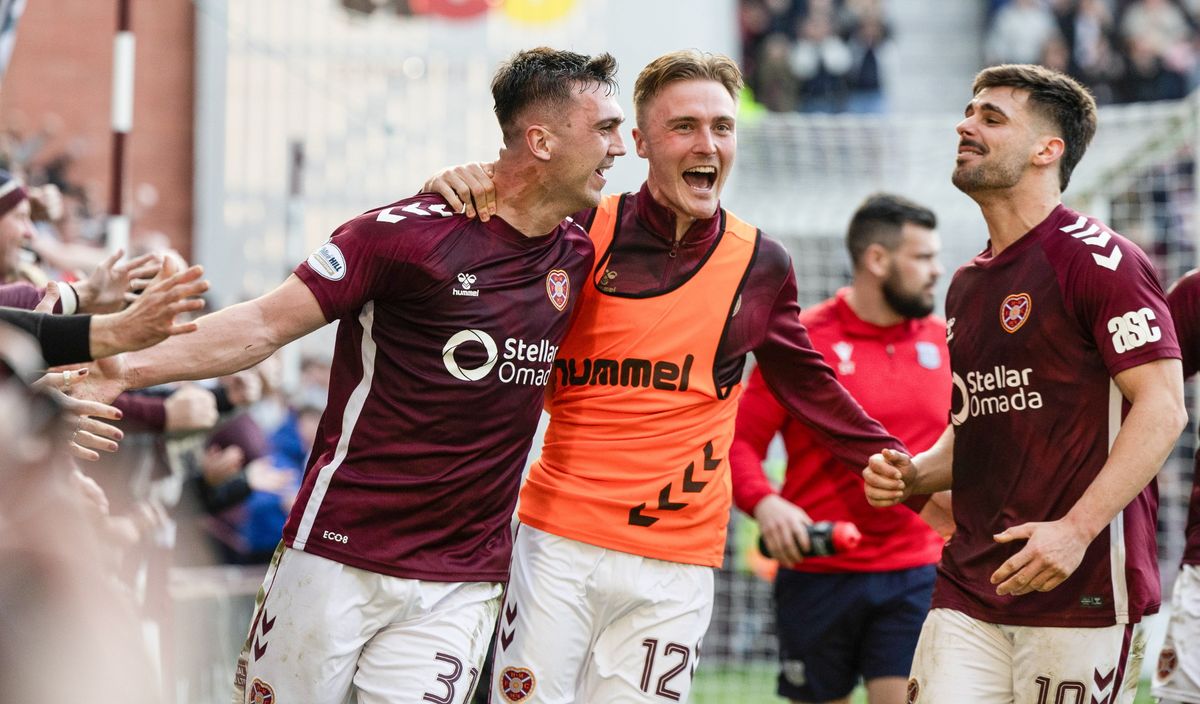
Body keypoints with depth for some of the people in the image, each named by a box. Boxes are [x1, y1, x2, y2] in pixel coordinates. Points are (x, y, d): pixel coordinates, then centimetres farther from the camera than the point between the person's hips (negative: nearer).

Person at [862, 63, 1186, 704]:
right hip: (968, 593, 7)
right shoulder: (968, 285, 19)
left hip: (1081, 590, -7)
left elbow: (1162, 408, -13)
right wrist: (911, 475, 8)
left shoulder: (1098, 260, -7)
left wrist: (1076, 529, -22)